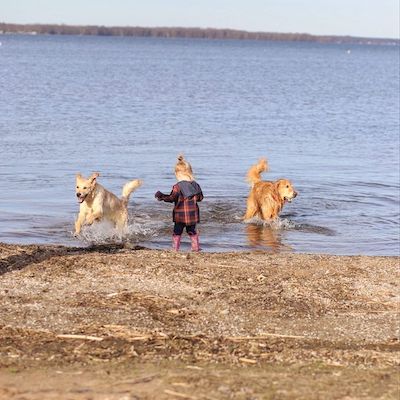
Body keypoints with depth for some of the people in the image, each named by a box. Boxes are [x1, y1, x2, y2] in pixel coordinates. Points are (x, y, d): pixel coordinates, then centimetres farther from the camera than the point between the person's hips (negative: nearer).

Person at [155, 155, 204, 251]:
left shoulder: (178, 186, -15)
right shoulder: (195, 185, 1)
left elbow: (171, 198, -17)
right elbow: (200, 197, 9)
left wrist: (161, 196, -4)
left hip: (181, 214, -4)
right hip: (193, 213, 4)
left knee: (177, 232, 6)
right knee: (192, 231, 18)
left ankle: (175, 248, 4)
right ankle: (196, 247, 18)